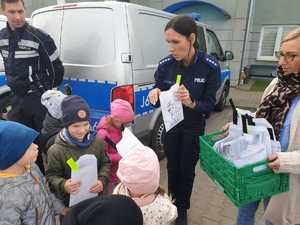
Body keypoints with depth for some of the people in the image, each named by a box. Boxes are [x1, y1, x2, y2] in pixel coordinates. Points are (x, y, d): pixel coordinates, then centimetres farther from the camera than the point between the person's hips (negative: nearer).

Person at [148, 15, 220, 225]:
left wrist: (191, 103, -37)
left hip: (194, 128, -2)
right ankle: (172, 205, 41)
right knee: (172, 167, 16)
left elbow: (210, 105, -16)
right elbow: (159, 100, -6)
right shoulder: (165, 64, -15)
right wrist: (155, 95, -30)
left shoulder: (210, 66, -21)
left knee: (187, 170, 13)